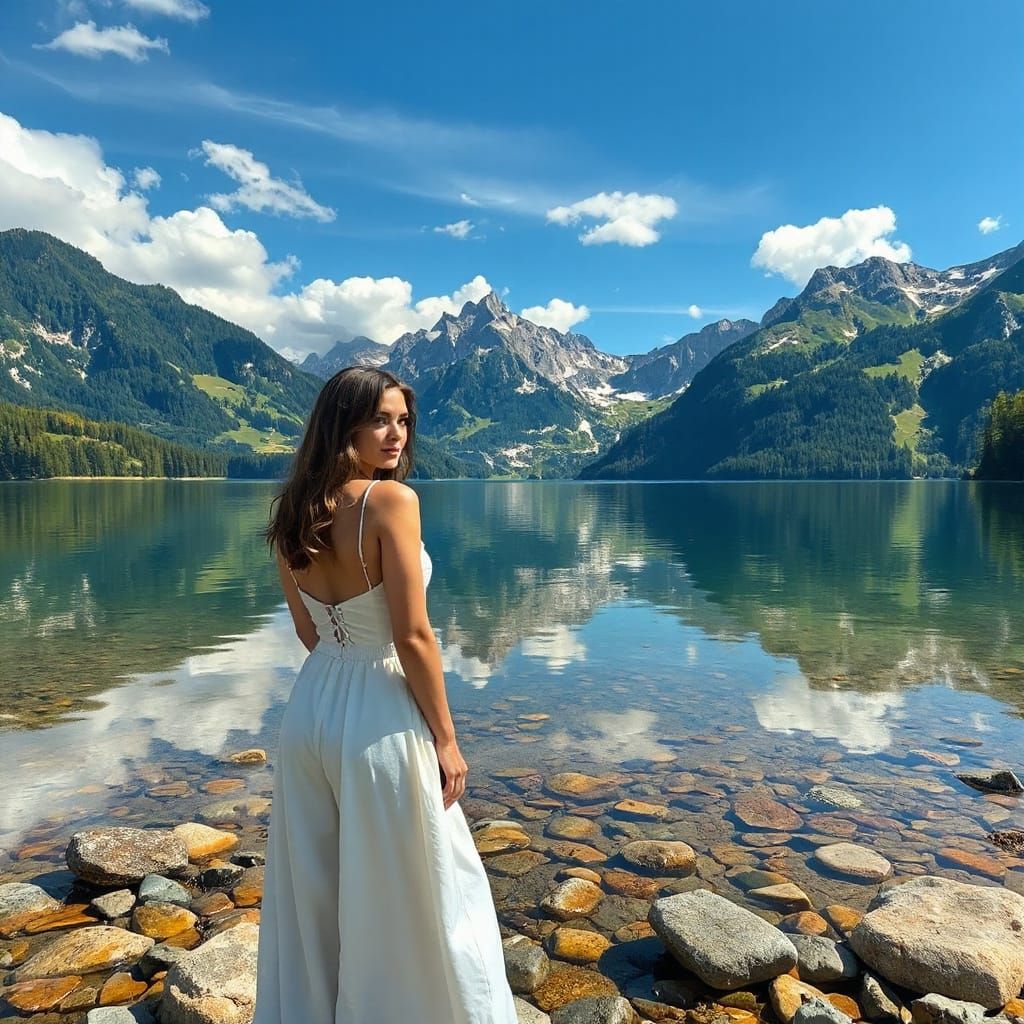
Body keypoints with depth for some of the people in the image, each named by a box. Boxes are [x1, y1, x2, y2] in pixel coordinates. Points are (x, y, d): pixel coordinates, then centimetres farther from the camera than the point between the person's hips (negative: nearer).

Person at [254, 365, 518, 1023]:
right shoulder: (393, 499, -19)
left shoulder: (293, 511, 3)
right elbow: (412, 637, -20)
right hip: (378, 719, -7)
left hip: (310, 708, 7)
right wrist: (446, 739, -10)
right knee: (412, 898, 13)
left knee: (314, 894, 23)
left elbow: (308, 631, 11)